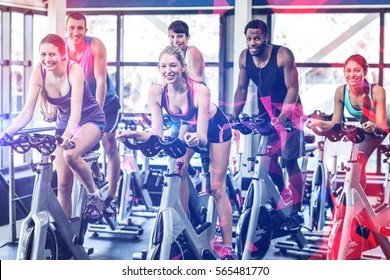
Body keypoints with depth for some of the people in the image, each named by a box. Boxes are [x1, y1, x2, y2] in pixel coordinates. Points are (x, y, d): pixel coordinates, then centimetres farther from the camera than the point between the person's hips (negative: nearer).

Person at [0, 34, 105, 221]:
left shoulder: (74, 70, -25)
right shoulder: (38, 74, -14)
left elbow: (76, 108, -35)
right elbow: (27, 111, -16)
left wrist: (69, 132, -53)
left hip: (90, 120, -4)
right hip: (64, 124, 4)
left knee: (71, 154, -34)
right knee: (63, 183, -2)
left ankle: (94, 196, -11)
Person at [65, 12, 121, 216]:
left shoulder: (95, 46, -25)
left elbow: (101, 81, -28)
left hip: (105, 102, -3)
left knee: (109, 145, -7)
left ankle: (111, 198, -3)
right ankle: (98, 177, 34)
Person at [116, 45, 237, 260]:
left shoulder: (199, 91, -39)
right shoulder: (156, 92, -27)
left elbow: (203, 136, -42)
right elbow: (156, 134, -26)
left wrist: (196, 138, -64)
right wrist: (133, 134, -43)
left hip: (216, 127, -4)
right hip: (189, 126, 4)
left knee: (217, 188, -4)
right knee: (178, 171, -15)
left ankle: (227, 247, 2)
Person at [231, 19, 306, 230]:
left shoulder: (283, 55, -22)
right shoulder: (245, 57, -7)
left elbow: (292, 88, -22)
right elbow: (242, 89, 1)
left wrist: (284, 115, -33)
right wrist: (234, 114, -8)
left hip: (288, 110, -5)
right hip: (265, 111, 5)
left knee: (289, 160, -9)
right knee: (269, 158, 1)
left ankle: (296, 212, -5)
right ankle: (282, 197, 20)